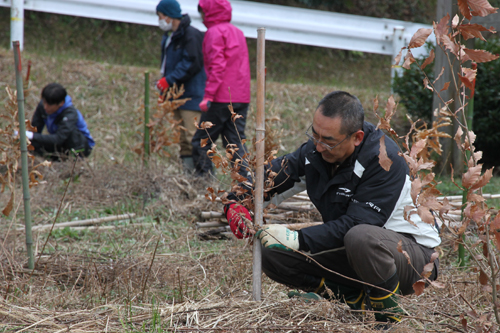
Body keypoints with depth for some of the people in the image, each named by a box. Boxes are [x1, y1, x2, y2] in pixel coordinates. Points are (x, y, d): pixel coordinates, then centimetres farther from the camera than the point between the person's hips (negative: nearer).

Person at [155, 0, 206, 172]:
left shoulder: (191, 35, -13)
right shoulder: (169, 37, 17)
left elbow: (191, 64, -19)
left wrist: (169, 80, -19)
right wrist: (164, 81, 9)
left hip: (191, 97, -10)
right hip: (177, 96, 10)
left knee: (193, 137, -14)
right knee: (183, 138, 9)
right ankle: (188, 170, 12)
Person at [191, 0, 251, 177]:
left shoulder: (215, 32, -7)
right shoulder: (238, 32, 19)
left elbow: (217, 66, -16)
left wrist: (208, 96, -19)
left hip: (222, 98, -8)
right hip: (242, 98, 8)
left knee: (201, 141, -1)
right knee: (236, 142, 8)